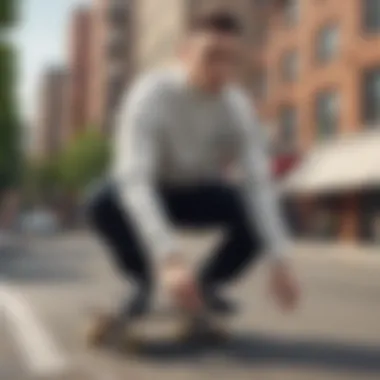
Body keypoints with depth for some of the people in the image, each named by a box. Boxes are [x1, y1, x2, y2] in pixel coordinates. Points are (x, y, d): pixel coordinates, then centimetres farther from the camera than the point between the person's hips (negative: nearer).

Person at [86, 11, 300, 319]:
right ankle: (143, 281, -4)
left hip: (201, 193, 3)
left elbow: (259, 184, -27)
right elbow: (134, 182, -44)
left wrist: (280, 260, -40)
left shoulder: (239, 107, -21)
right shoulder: (150, 95, -32)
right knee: (104, 205, -35)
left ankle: (209, 282, 3)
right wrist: (171, 259, -57)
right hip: (151, 194, -2)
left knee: (261, 213, -24)